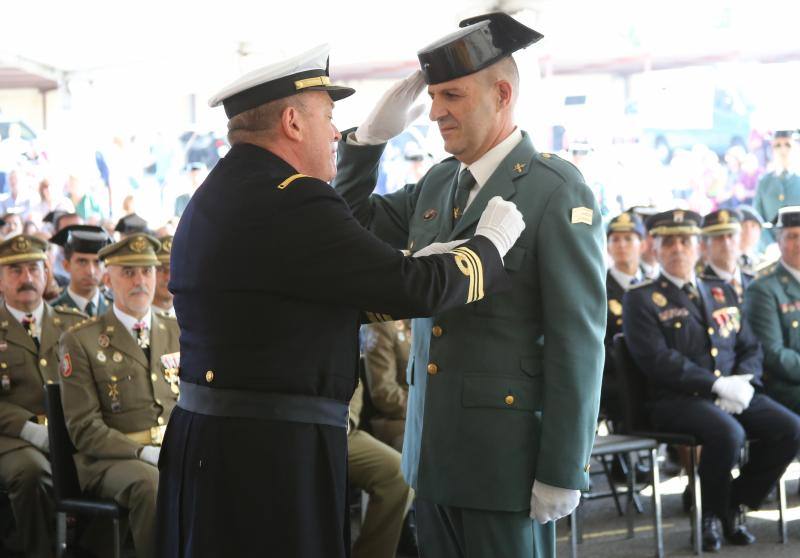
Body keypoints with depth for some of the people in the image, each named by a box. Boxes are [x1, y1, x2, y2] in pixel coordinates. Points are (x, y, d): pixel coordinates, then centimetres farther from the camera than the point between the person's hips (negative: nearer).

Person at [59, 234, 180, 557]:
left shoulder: (179, 334, 17)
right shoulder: (81, 341, 3)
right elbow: (84, 428, -4)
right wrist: (146, 453, -16)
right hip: (112, 460, -4)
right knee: (152, 485, -37)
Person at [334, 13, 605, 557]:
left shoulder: (558, 191, -12)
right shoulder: (438, 183, 10)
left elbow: (579, 339, -14)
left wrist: (563, 472, -16)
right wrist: (371, 137, 4)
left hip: (508, 455, -7)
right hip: (435, 451, 7)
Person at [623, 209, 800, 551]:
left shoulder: (723, 293, 20)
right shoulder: (641, 300, 1)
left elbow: (750, 348, 18)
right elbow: (658, 360, -12)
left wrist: (743, 383, -5)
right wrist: (717, 385, -18)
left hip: (733, 394, 6)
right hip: (675, 399, -6)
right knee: (728, 433, -34)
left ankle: (734, 505, 2)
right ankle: (711, 515, -8)